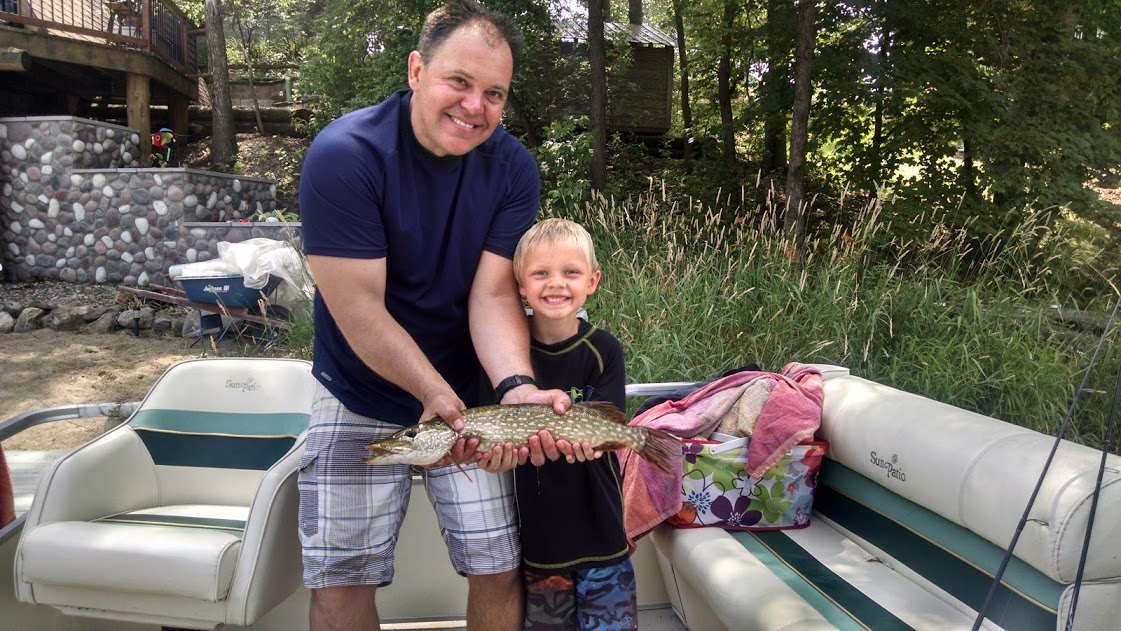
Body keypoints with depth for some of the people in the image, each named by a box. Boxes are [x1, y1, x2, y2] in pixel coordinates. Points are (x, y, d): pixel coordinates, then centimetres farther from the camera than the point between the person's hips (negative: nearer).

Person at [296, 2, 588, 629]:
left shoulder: (513, 168, -10)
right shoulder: (343, 155, -20)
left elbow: (493, 294, -14)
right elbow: (360, 311, -22)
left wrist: (516, 386, -32)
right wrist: (440, 396, -28)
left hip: (470, 393, 2)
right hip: (361, 398, -2)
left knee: (499, 569, 6)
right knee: (340, 578, 2)